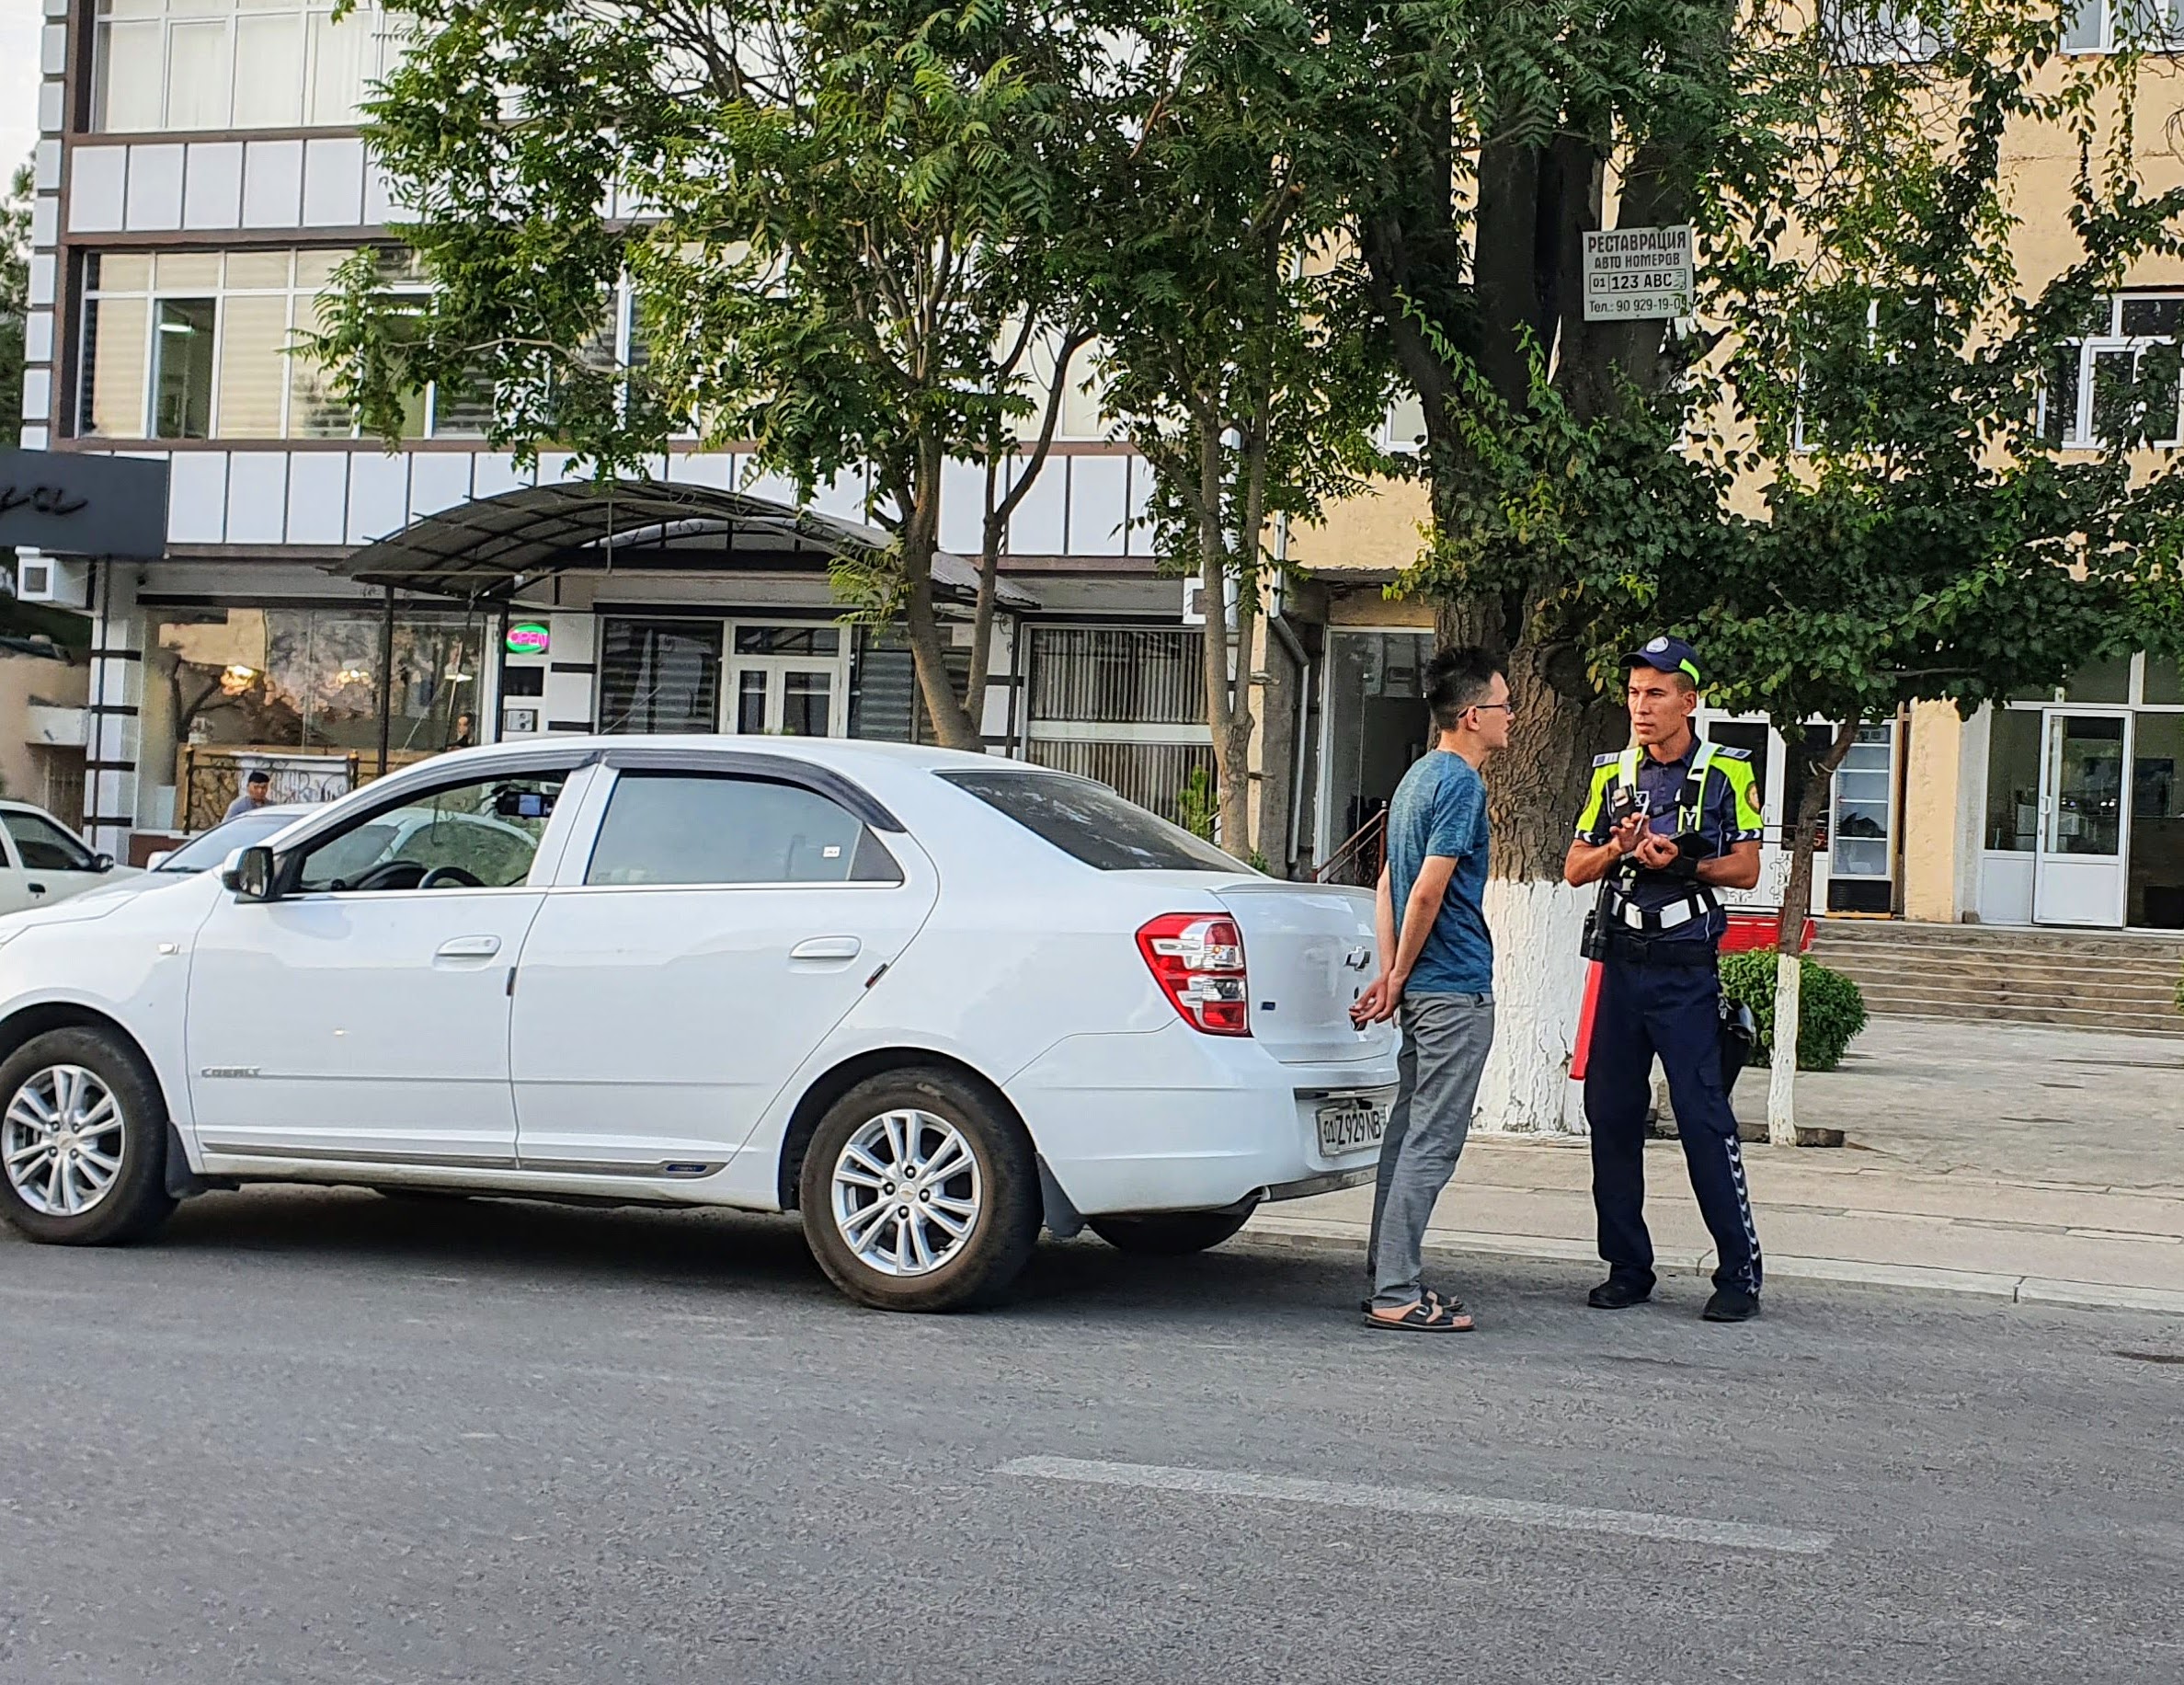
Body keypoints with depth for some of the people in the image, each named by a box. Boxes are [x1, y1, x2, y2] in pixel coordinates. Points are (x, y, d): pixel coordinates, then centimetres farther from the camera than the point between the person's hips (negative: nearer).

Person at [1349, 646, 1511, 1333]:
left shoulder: (1418, 777, 15)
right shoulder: (1460, 784, -15)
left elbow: (1389, 884, 15)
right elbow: (1428, 892, -19)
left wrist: (1390, 974, 10)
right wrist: (1399, 978, -8)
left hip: (1423, 987, 10)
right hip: (1455, 989, -10)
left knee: (1409, 1133, 13)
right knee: (1431, 1143, -7)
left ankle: (1389, 1281, 18)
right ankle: (1397, 1295, -6)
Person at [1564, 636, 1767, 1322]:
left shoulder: (1726, 772, 2)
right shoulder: (1612, 774, 13)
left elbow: (1746, 870, -2)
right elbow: (1575, 869, 13)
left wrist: (1681, 862, -17)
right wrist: (1616, 849, -7)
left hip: (1688, 973, -5)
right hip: (1622, 965, 5)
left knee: (1704, 1117, -9)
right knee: (1611, 1115, 4)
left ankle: (1739, 1273, -2)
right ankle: (1628, 1269, 14)